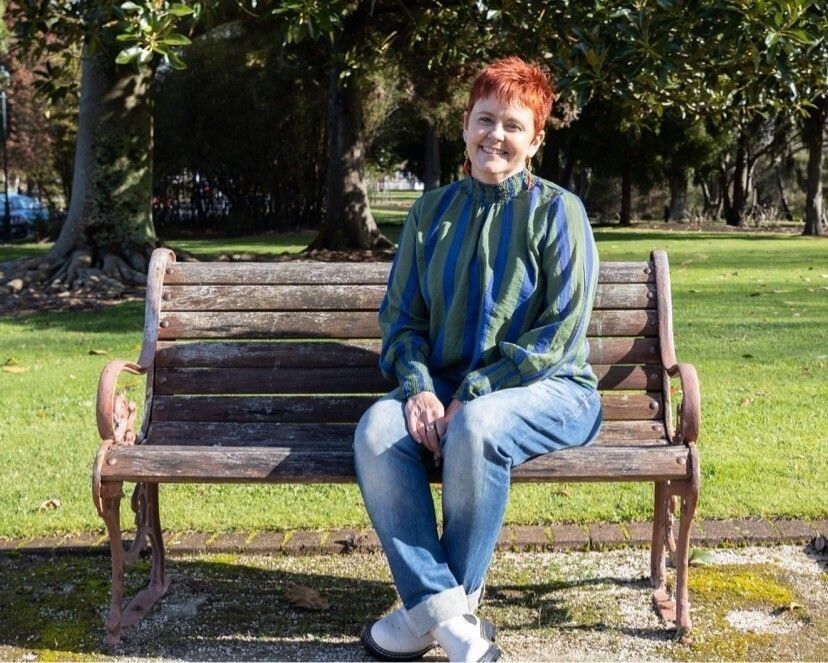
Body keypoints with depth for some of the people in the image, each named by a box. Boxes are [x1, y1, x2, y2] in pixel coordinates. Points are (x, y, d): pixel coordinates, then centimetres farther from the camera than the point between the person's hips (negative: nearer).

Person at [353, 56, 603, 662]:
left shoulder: (556, 211, -3)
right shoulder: (432, 211, 11)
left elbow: (560, 334, -9)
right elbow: (401, 314, 11)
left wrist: (470, 393, -17)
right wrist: (419, 387, -10)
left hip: (549, 388, -4)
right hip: (445, 387, 4)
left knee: (475, 426, -36)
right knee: (377, 430, -26)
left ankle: (442, 602, -15)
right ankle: (446, 612, -26)